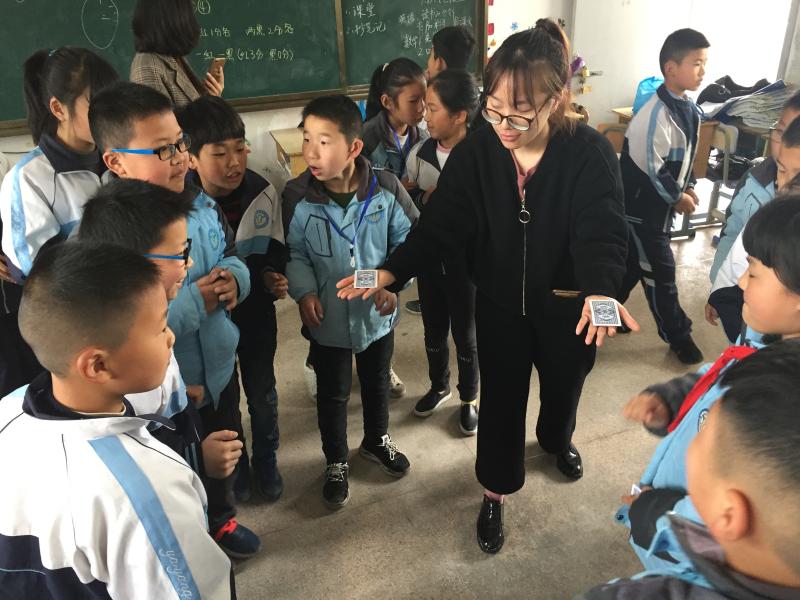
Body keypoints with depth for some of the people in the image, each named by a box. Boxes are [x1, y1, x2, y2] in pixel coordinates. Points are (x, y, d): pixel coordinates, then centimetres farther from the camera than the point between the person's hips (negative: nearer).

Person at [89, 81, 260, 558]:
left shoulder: (200, 202, -5)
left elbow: (232, 253, 11)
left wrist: (235, 278, -13)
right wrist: (194, 302, -30)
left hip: (220, 367, 7)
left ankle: (222, 518, 60)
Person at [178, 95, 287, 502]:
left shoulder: (262, 192, -13)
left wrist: (275, 276, -17)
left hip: (256, 314, 2)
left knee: (262, 394, 19)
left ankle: (266, 460, 45)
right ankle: (234, 464, 44)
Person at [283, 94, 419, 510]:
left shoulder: (385, 189, -16)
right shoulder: (297, 196, -17)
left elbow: (408, 239, -4)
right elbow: (294, 253, -5)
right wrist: (304, 291, -18)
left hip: (377, 312, 2)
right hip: (328, 317, -1)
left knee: (377, 383, 24)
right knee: (332, 393, 16)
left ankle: (377, 440, 52)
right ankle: (336, 462, 41)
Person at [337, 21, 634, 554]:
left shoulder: (590, 153, -21)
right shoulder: (476, 152, -15)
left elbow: (602, 231, -29)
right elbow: (443, 222, -17)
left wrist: (600, 291, -49)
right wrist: (392, 271, -31)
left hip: (568, 305, 0)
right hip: (500, 304, 0)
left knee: (565, 382, 25)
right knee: (501, 400, 12)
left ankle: (557, 439, 60)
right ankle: (496, 493, 35)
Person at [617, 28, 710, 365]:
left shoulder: (689, 108, 6)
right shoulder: (656, 114, -24)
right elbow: (649, 167, -23)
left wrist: (688, 186, 4)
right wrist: (677, 197, -14)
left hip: (661, 204, 9)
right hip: (641, 205, -9)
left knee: (633, 262, 19)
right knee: (660, 270, 2)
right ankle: (678, 336, 16)